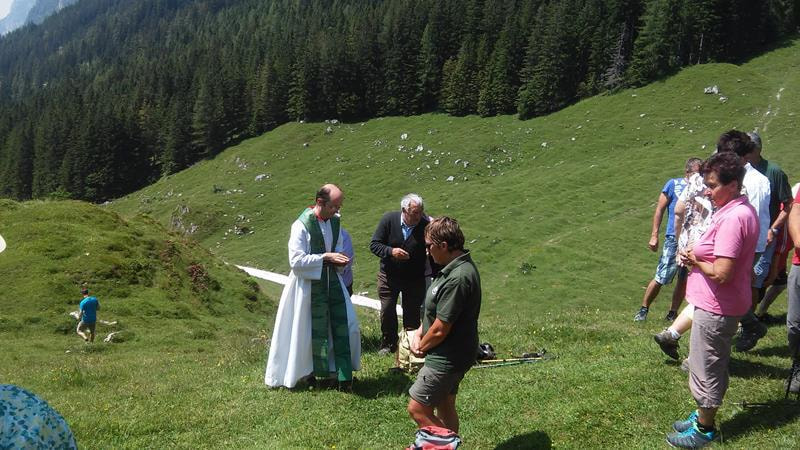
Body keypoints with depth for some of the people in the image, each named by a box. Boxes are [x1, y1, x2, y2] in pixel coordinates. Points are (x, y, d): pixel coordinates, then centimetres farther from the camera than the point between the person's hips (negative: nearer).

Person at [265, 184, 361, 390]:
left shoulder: (335, 222, 5)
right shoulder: (302, 225, -15)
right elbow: (296, 261, -18)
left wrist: (339, 260, -5)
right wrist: (325, 257, -22)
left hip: (332, 281, 6)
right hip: (309, 285, -6)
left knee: (345, 327, 1)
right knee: (316, 331, 5)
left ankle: (344, 376, 10)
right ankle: (308, 373, 26)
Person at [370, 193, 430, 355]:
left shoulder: (426, 224, -17)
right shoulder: (388, 219, -13)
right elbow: (374, 244, -8)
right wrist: (391, 251, -27)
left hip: (415, 279, -1)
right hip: (389, 276, 1)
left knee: (412, 315, 8)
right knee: (387, 311, 7)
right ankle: (388, 344, 26)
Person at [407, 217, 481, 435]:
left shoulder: (457, 279, -29)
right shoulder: (459, 265, 4)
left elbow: (440, 329, -24)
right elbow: (436, 311, 14)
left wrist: (421, 348, -7)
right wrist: (419, 333, 3)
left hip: (447, 358, -10)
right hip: (450, 354, 10)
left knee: (418, 409, -1)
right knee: (445, 407, 21)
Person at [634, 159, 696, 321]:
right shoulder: (673, 184, 0)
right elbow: (660, 209, 1)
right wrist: (654, 235, -3)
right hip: (674, 238, -4)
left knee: (684, 280, 9)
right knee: (660, 278, -4)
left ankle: (672, 314, 22)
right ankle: (643, 310, 11)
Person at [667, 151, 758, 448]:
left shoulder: (732, 218, -26)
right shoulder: (743, 210, 7)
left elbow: (721, 273, -29)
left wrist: (695, 261, -12)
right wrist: (698, 255, 3)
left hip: (716, 309, -10)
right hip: (720, 304, 10)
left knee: (707, 368, 5)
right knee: (713, 365, 22)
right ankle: (703, 416, 37)